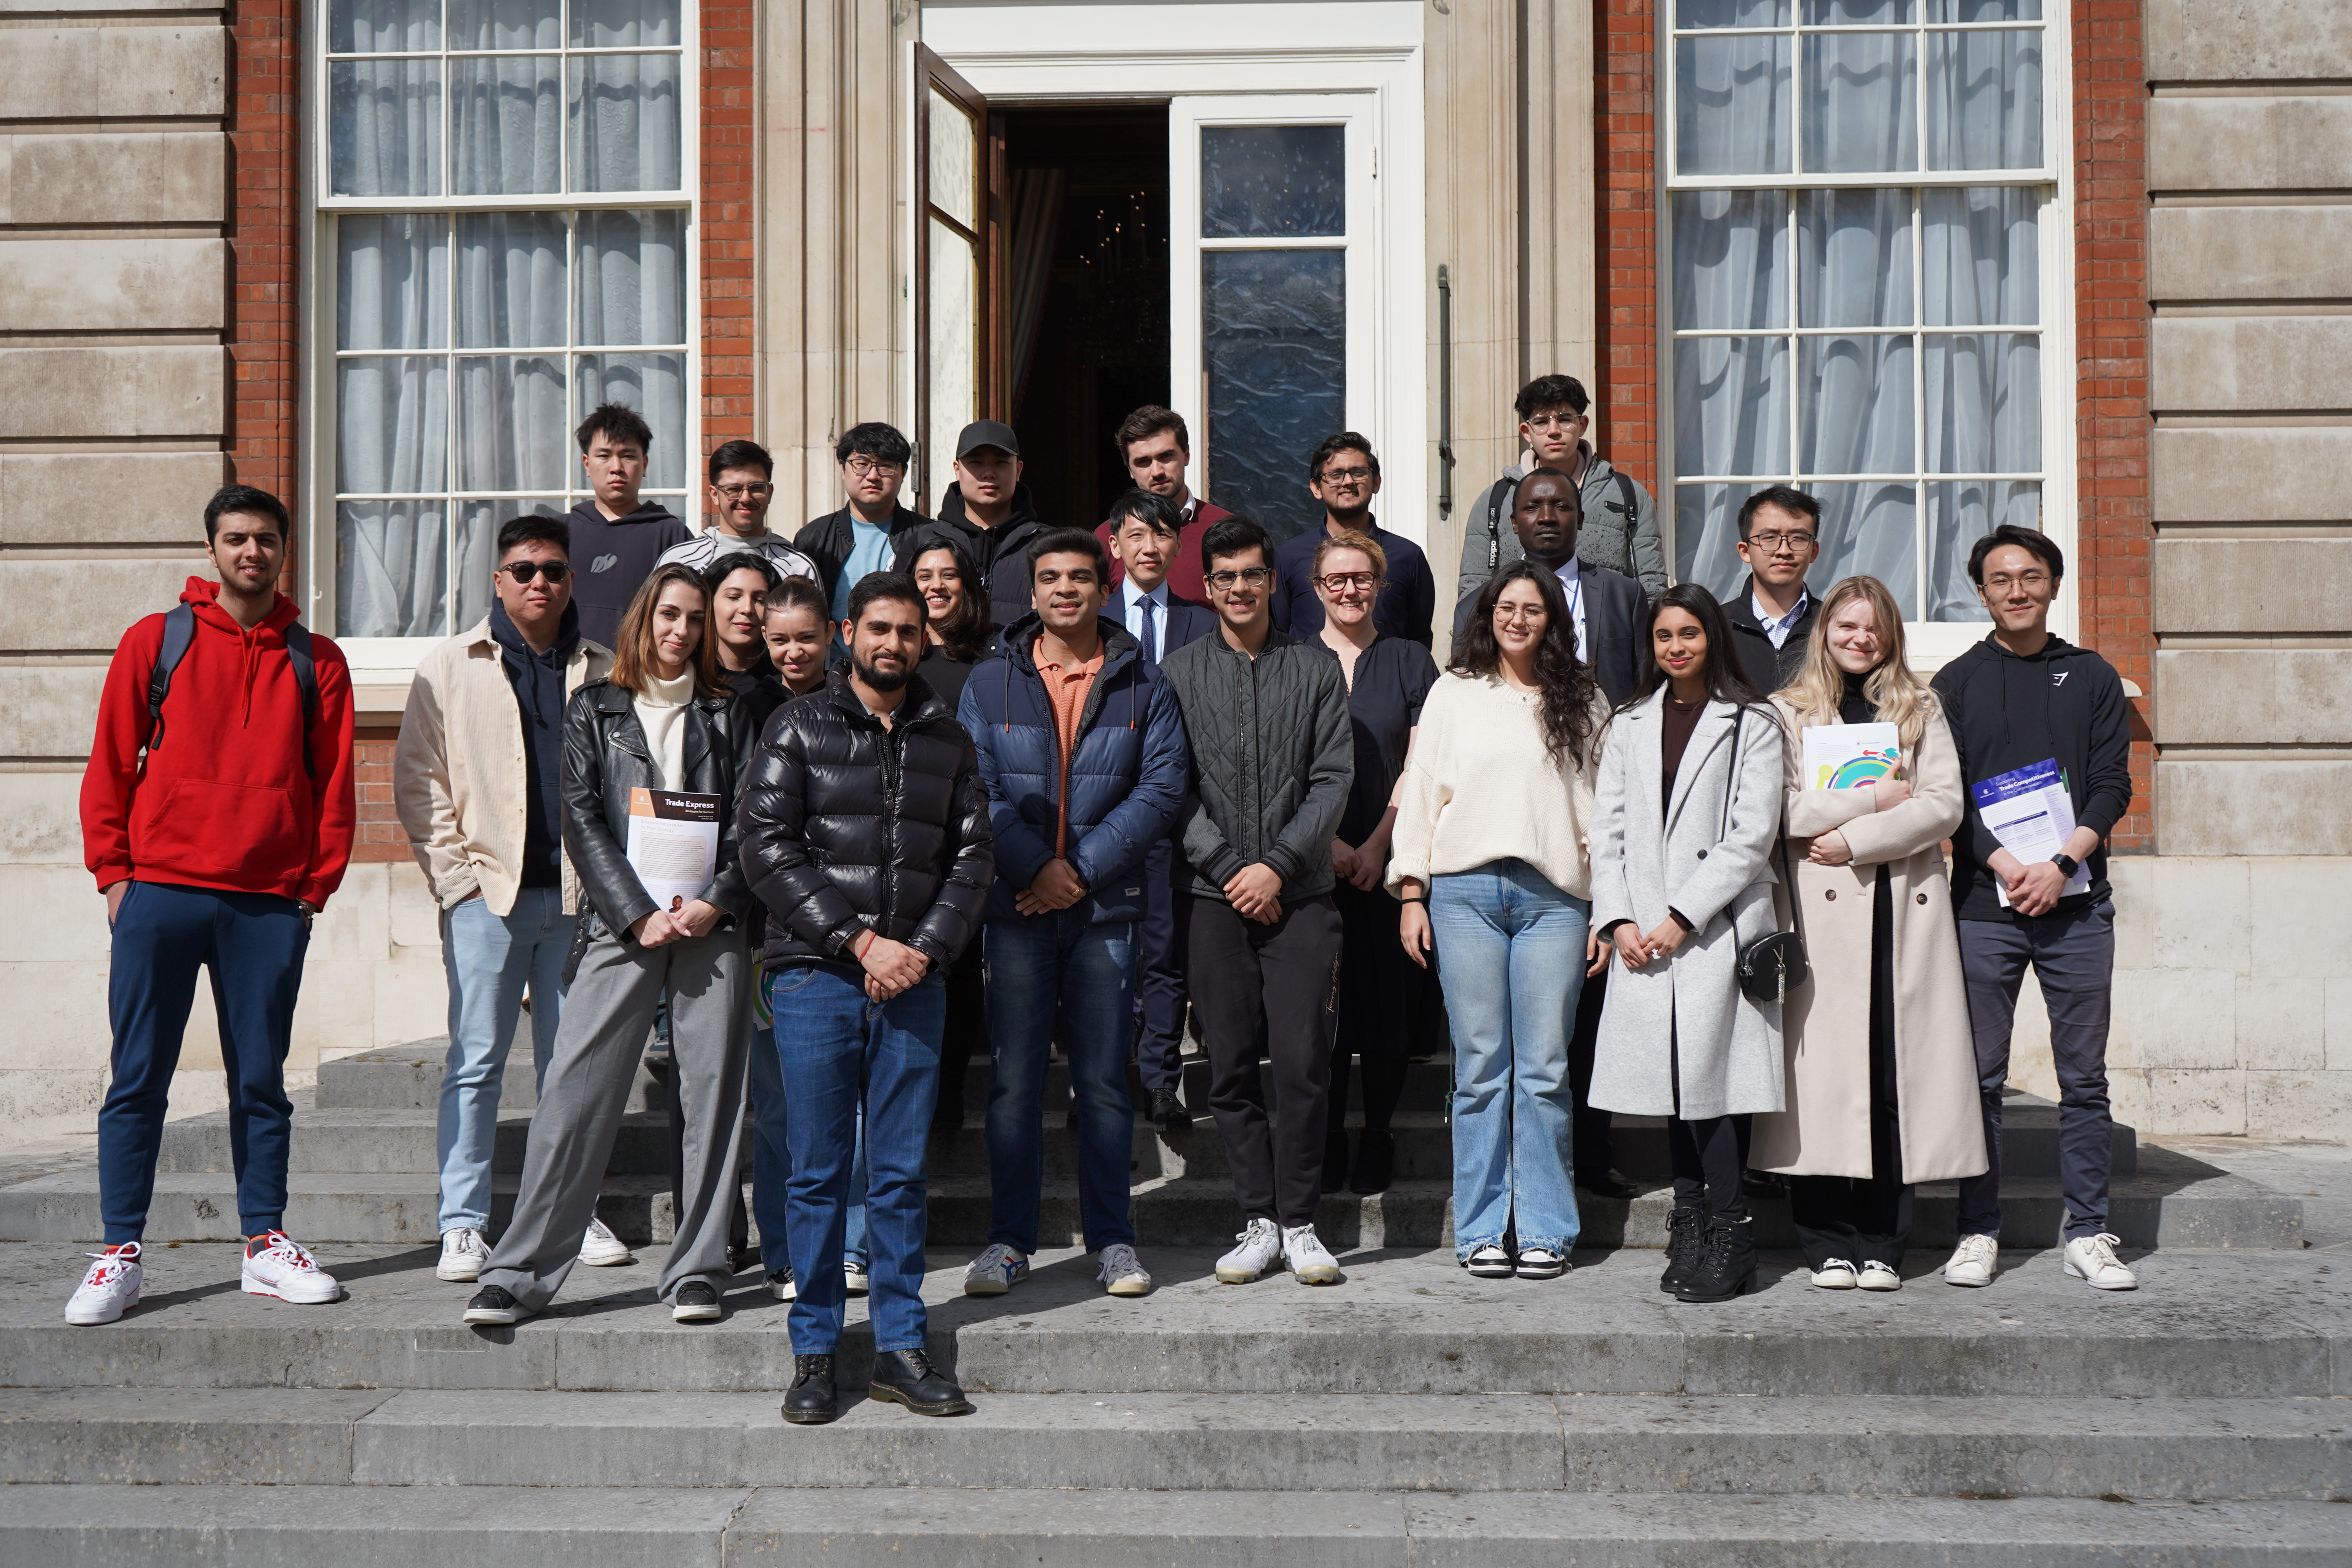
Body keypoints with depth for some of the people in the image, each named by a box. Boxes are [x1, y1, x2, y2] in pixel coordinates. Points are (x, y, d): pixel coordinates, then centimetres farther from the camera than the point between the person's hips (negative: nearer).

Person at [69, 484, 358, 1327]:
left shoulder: (316, 662, 9)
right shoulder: (155, 642, 6)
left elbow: (334, 784, 9)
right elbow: (109, 765, 6)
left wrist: (316, 885, 2)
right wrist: (113, 872, -1)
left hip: (270, 905, 1)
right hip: (160, 893, -1)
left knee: (261, 1081, 7)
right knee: (138, 1081, 1)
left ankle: (266, 1242, 16)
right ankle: (120, 1254, 8)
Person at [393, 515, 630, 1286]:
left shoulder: (603, 671, 10)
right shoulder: (451, 667, 5)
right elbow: (416, 780, 3)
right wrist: (453, 873, -5)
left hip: (578, 895, 2)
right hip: (486, 892, -2)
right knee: (477, 1062, 0)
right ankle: (463, 1225, 7)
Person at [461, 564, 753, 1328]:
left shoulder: (729, 711, 13)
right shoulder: (595, 708, 10)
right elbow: (581, 819, 3)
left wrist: (716, 902, -7)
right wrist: (638, 915, -7)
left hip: (713, 920, 1)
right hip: (621, 921, -1)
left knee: (712, 1091, 1)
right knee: (575, 1088, -5)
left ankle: (696, 1271, 9)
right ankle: (519, 1272, 0)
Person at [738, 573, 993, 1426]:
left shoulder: (946, 738, 13)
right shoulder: (799, 728, 3)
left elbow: (973, 853, 10)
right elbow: (766, 848, -5)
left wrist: (925, 949, -5)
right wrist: (858, 940, -11)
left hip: (914, 979, 3)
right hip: (815, 976, -2)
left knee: (901, 1172, 6)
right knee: (819, 1171, 2)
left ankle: (901, 1346, 15)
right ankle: (814, 1352, 13)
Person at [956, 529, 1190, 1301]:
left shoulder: (1142, 684, 7)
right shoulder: (990, 683, 8)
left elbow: (1163, 787, -1)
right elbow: (974, 788, 1)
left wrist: (1083, 867, -9)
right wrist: (1036, 865, -12)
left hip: (1105, 906, 0)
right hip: (1016, 907, 0)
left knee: (1104, 1079, 4)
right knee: (1014, 1079, 2)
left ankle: (1112, 1238, 15)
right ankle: (1009, 1239, 11)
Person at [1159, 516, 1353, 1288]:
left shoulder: (1317, 671, 8)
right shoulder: (1177, 674, 9)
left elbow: (1333, 780, 2)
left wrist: (1278, 864, -9)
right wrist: (1228, 870, -7)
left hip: (1300, 894, -1)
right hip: (1213, 896, 1)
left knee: (1304, 1064, -5)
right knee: (1231, 1068, 2)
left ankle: (1299, 1223, 6)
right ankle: (1259, 1222, 12)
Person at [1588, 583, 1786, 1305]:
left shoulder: (1752, 723, 2)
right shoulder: (1630, 725, 16)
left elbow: (1752, 834, -6)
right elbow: (1608, 830, 12)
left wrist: (1683, 916, -11)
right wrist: (1619, 920, -2)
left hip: (1716, 927, -4)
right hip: (1644, 935, 4)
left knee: (1704, 1077, -11)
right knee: (1669, 1079, 6)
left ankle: (1730, 1240, -2)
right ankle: (1690, 1230, 15)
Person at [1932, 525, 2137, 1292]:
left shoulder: (2093, 677, 11)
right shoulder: (1957, 683, 7)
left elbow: (2112, 787, 4)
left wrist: (2060, 866, -11)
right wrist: (2007, 867, -14)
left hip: (2076, 904, 1)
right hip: (1984, 905, -1)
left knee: (2084, 1077, 4)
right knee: (1979, 1077, 1)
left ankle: (2088, 1235, 11)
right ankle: (1979, 1231, 10)